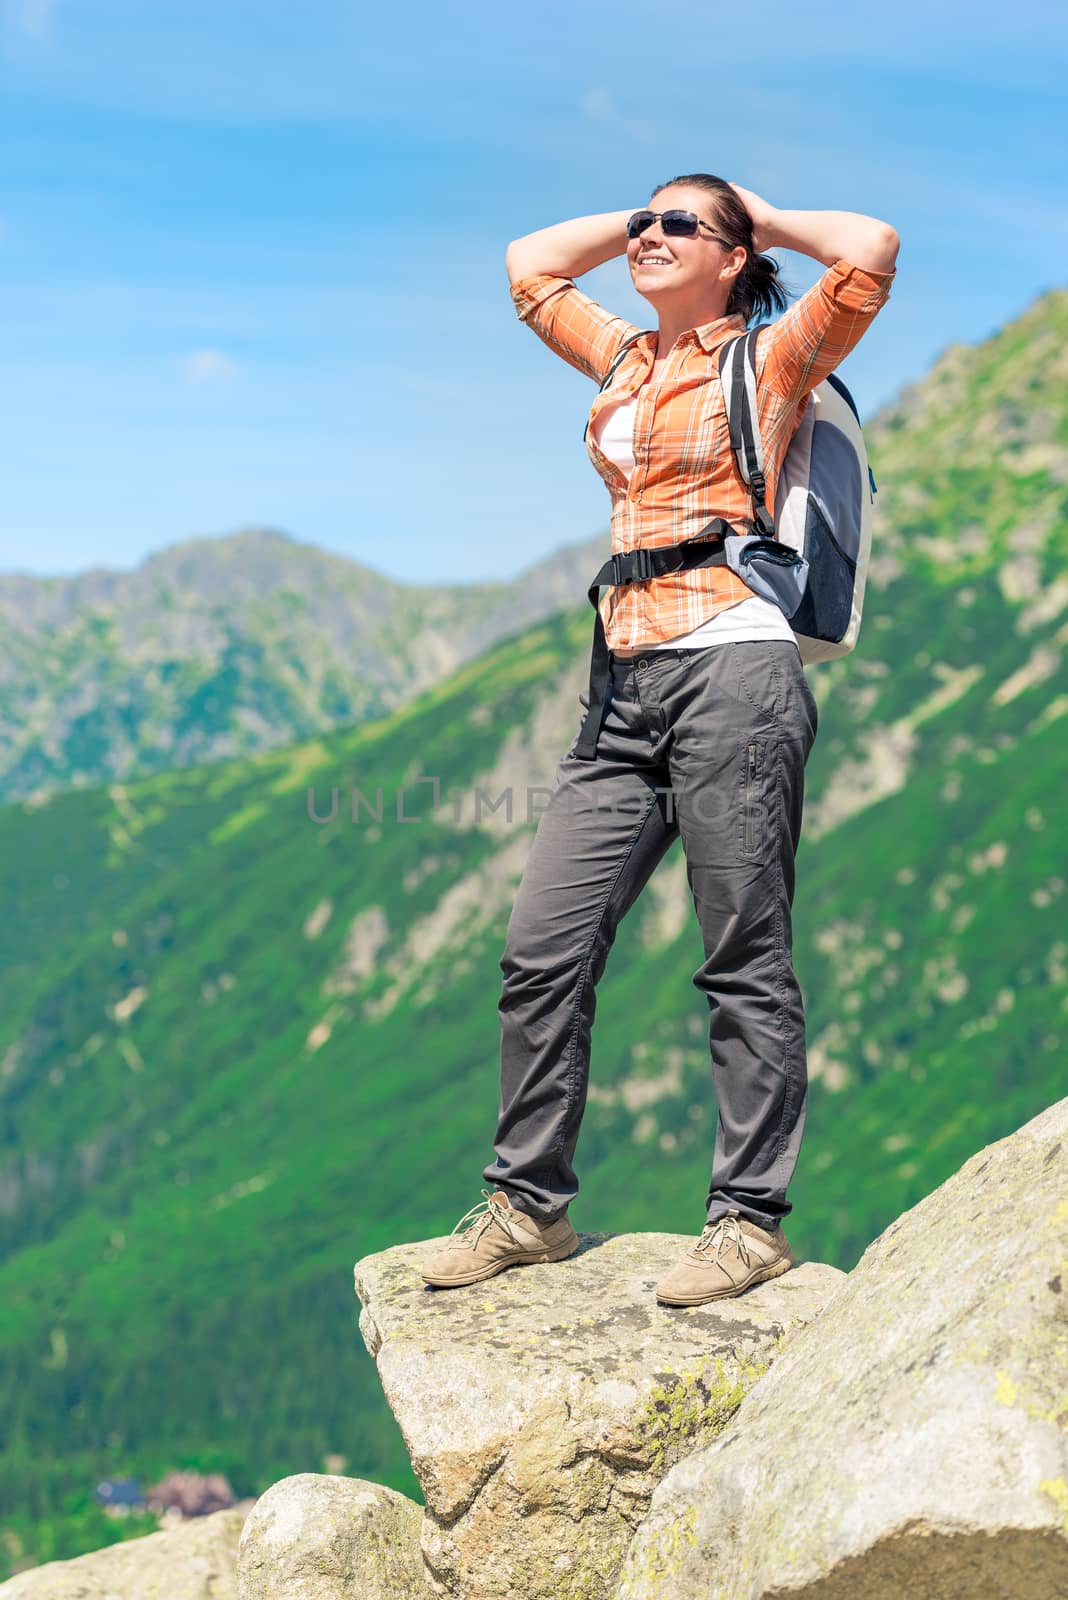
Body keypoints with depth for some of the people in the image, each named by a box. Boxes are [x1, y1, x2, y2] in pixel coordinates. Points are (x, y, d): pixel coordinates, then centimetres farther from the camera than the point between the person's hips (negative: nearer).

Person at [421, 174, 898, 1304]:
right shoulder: (627, 362, 22)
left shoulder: (767, 361, 4)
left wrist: (761, 217, 6)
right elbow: (530, 264, 36)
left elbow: (871, 251, -11)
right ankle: (528, 1202, 11)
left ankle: (749, 1217, 3)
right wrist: (640, 216, 27)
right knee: (542, 946, 1)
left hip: (732, 669, -7)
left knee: (744, 961, -4)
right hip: (628, 683, 7)